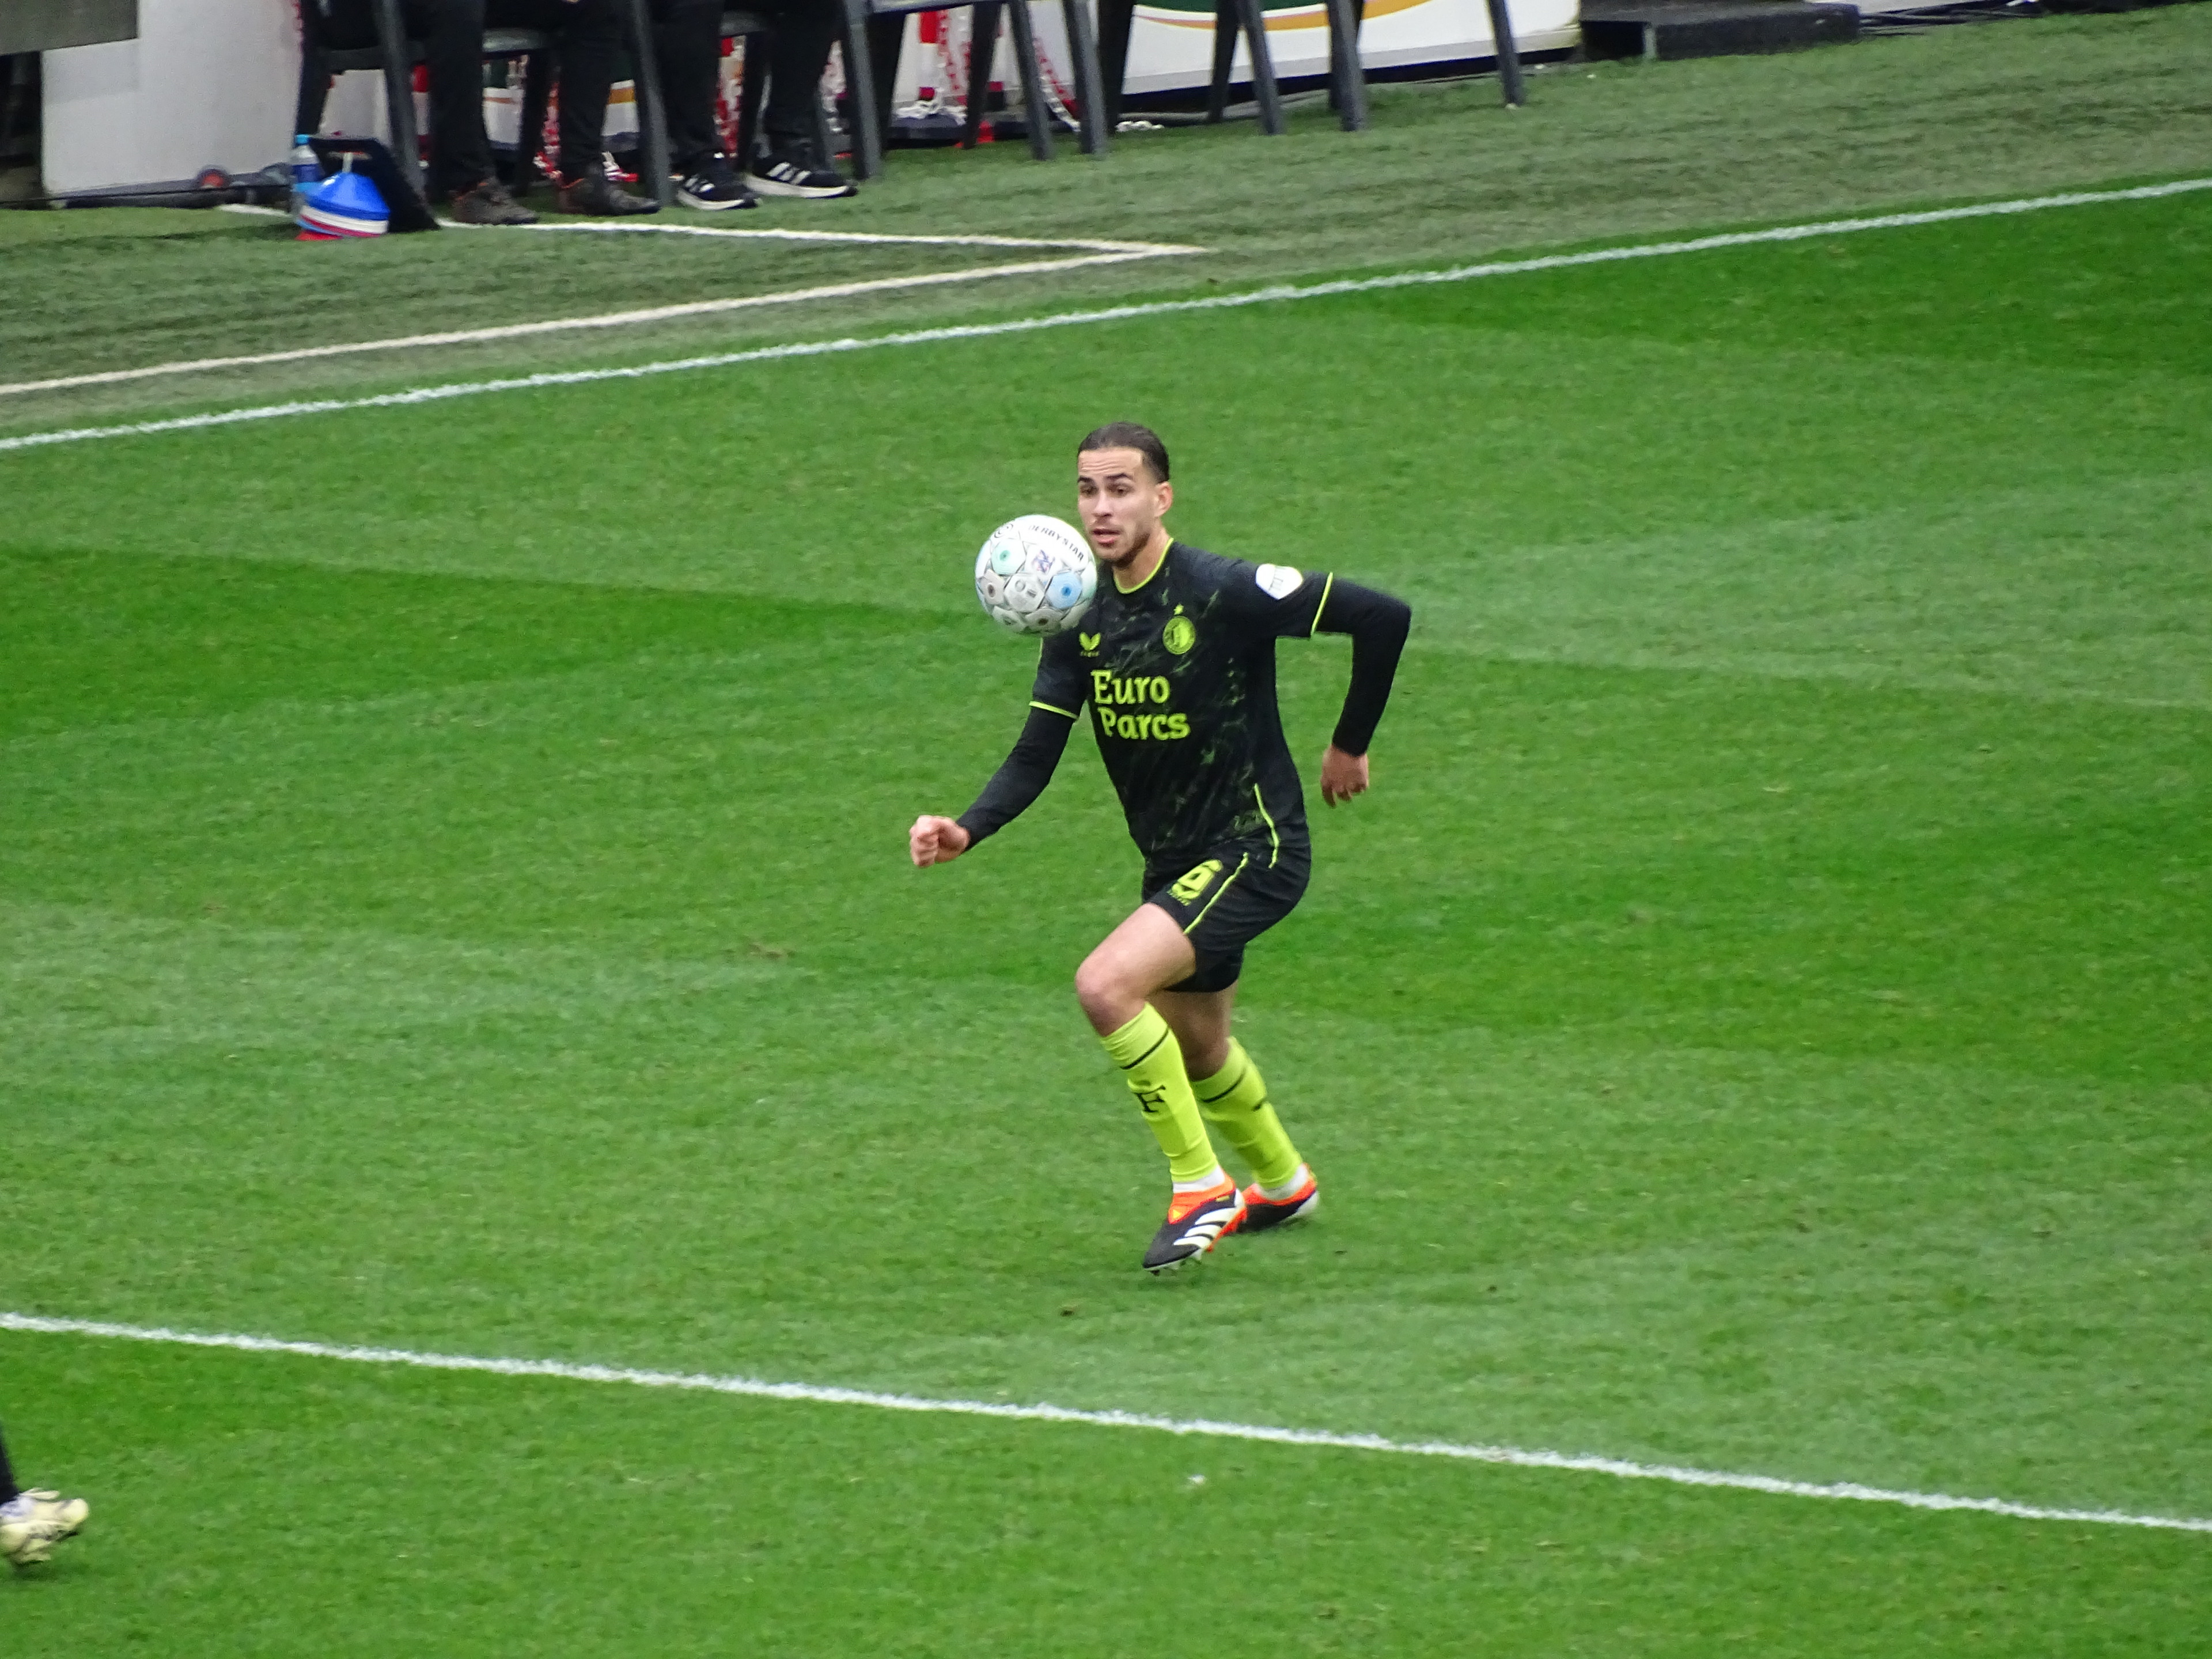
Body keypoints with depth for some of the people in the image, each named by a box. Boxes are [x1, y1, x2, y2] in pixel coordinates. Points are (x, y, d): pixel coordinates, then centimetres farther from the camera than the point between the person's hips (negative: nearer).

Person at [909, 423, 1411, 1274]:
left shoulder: (1224, 593, -21)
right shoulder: (1081, 618, -1)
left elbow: (1383, 616, -20)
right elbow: (1036, 756, -3)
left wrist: (1350, 746, -9)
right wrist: (967, 829, -21)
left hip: (1253, 851, -8)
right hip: (1175, 862, 8)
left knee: (1106, 985, -26)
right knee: (1197, 1051, 25)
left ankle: (1203, 1189, -11)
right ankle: (1283, 1184, 54)